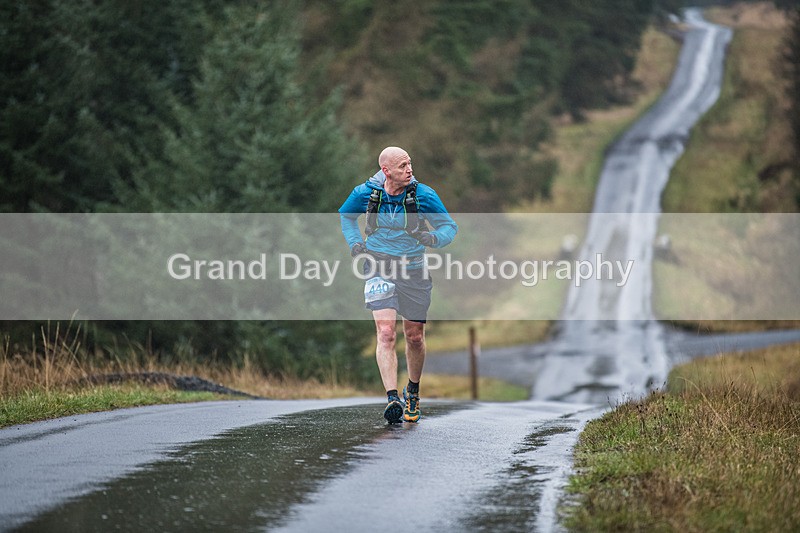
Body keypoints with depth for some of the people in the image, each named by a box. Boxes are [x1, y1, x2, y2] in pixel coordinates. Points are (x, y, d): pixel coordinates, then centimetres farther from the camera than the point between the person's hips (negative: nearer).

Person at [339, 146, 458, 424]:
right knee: (386, 333, -18)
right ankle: (392, 398, -23)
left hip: (413, 270, 1)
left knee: (415, 337, 11)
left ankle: (412, 392, 35)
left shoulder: (424, 195, -10)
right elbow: (345, 215, 15)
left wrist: (434, 238, -21)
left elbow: (449, 225, 0)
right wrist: (354, 242, 0)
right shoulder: (366, 193, -6)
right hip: (379, 268, -1)